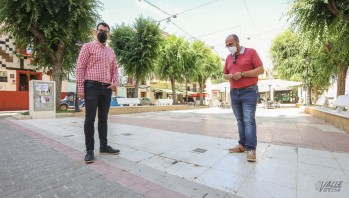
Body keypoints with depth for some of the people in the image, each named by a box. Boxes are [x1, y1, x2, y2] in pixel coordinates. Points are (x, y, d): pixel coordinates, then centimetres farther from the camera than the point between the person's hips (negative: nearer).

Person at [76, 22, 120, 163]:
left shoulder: (111, 51, 19)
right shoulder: (88, 47, 4)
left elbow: (114, 69, 21)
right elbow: (80, 67, -3)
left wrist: (115, 83, 2)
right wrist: (80, 88, -12)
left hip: (106, 88, 5)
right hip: (92, 86, -5)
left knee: (103, 118, 9)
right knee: (90, 118, -2)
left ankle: (104, 146, 19)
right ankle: (89, 150, 7)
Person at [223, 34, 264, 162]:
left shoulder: (251, 52, 0)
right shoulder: (228, 58, 15)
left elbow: (261, 69, -6)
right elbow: (225, 74, 20)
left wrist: (242, 74, -16)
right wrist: (228, 76, -4)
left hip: (249, 92, -5)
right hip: (234, 93, 6)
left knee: (249, 121, -9)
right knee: (240, 121, 8)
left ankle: (251, 149, -4)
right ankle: (243, 145, 15)